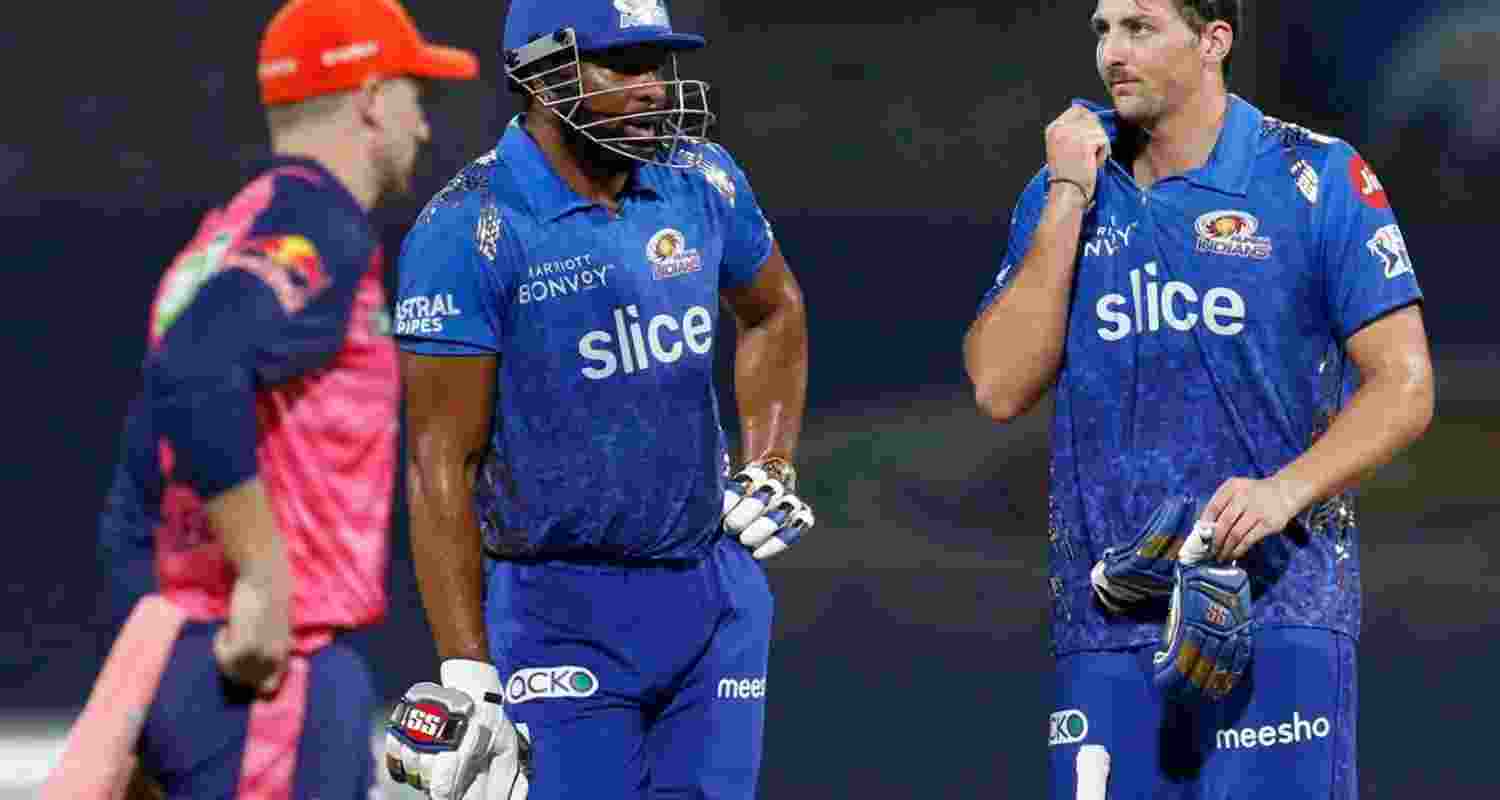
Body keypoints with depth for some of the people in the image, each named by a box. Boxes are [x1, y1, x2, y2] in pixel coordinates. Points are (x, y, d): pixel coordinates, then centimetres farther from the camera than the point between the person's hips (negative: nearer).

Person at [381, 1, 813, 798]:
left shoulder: (700, 182, 4)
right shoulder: (471, 233, -14)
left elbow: (773, 314, 26)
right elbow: (440, 464, -14)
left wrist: (769, 469, 14)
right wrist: (465, 674, -17)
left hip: (716, 595, 5)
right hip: (564, 609, -5)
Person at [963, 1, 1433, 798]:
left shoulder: (1317, 178, 0)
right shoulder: (1064, 188, 12)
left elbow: (1404, 387, -3)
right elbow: (1000, 389, 2)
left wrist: (1285, 490, -19)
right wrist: (1067, 198, -2)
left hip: (1275, 599, -4)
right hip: (1104, 624, 4)